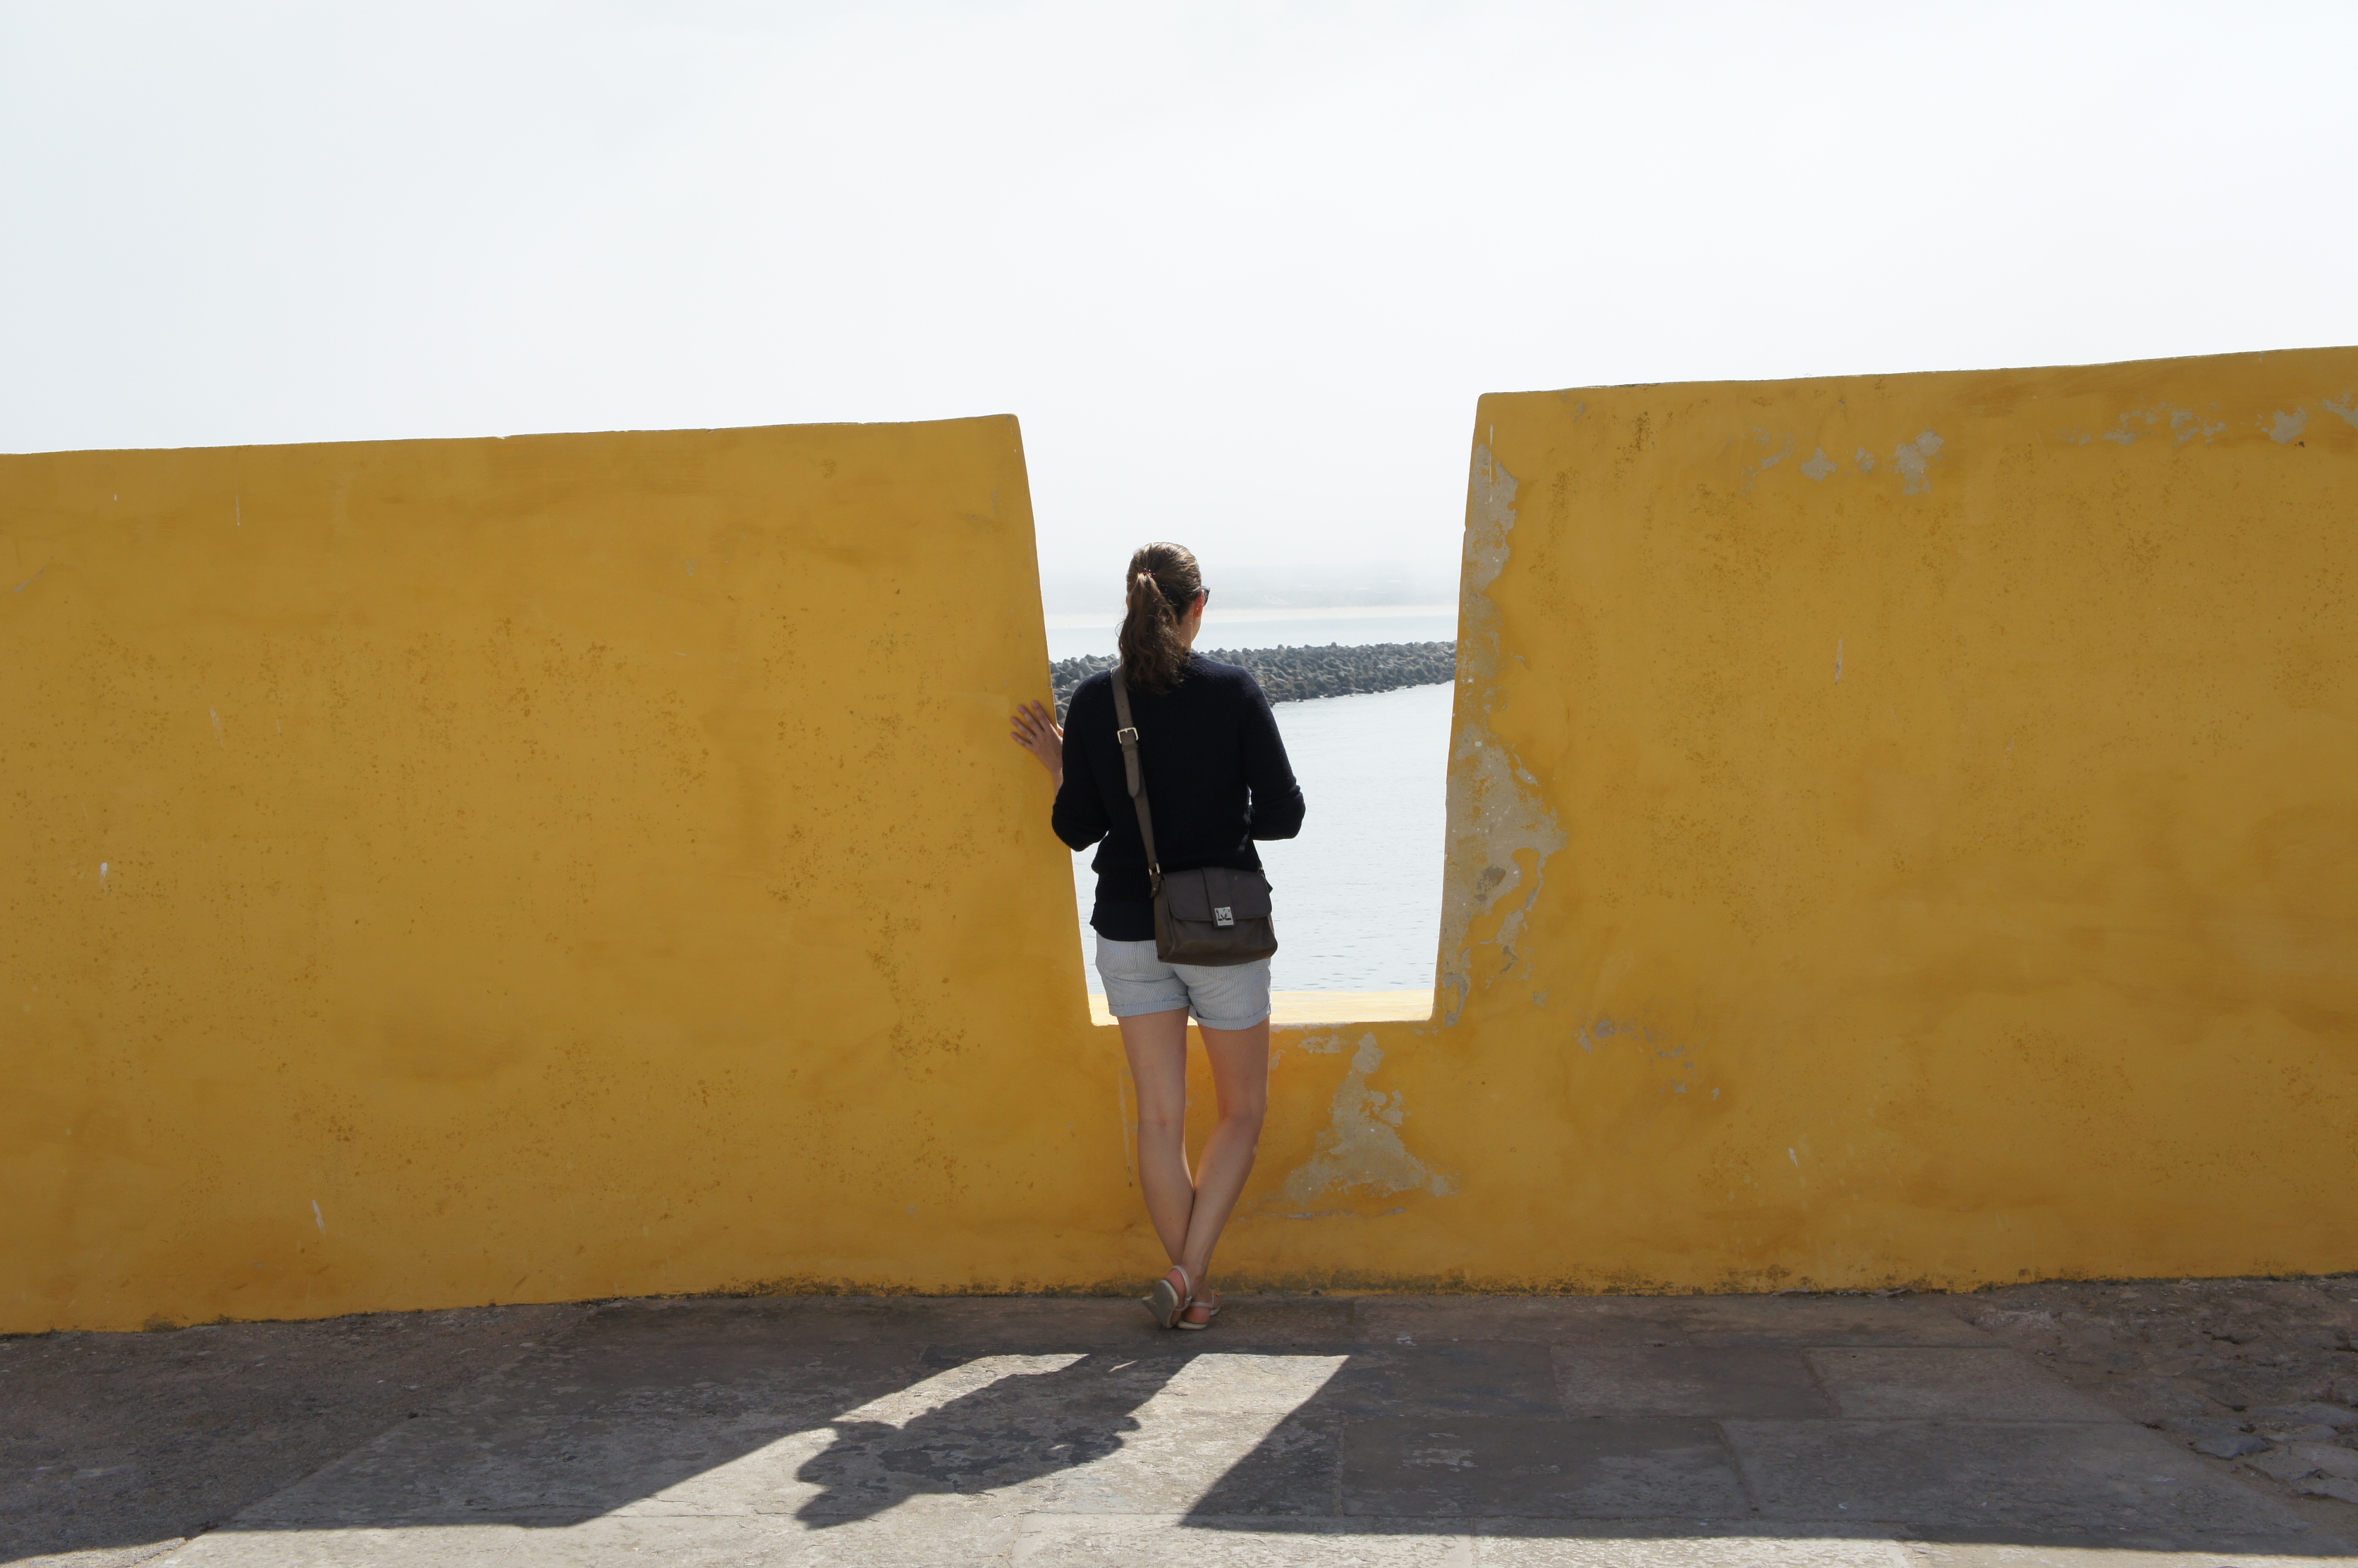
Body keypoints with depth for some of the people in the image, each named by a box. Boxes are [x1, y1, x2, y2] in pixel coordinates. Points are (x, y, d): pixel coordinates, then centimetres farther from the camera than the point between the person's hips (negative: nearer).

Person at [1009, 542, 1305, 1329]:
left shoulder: (1093, 701, -5)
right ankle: (1187, 1274, 2)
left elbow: (1079, 829, -2)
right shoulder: (1234, 690, -11)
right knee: (1243, 1110, 13)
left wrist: (1057, 766, 14)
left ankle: (1191, 1291, 17)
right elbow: (1284, 814, -10)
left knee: (1159, 1117, 10)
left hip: (1130, 930, 3)